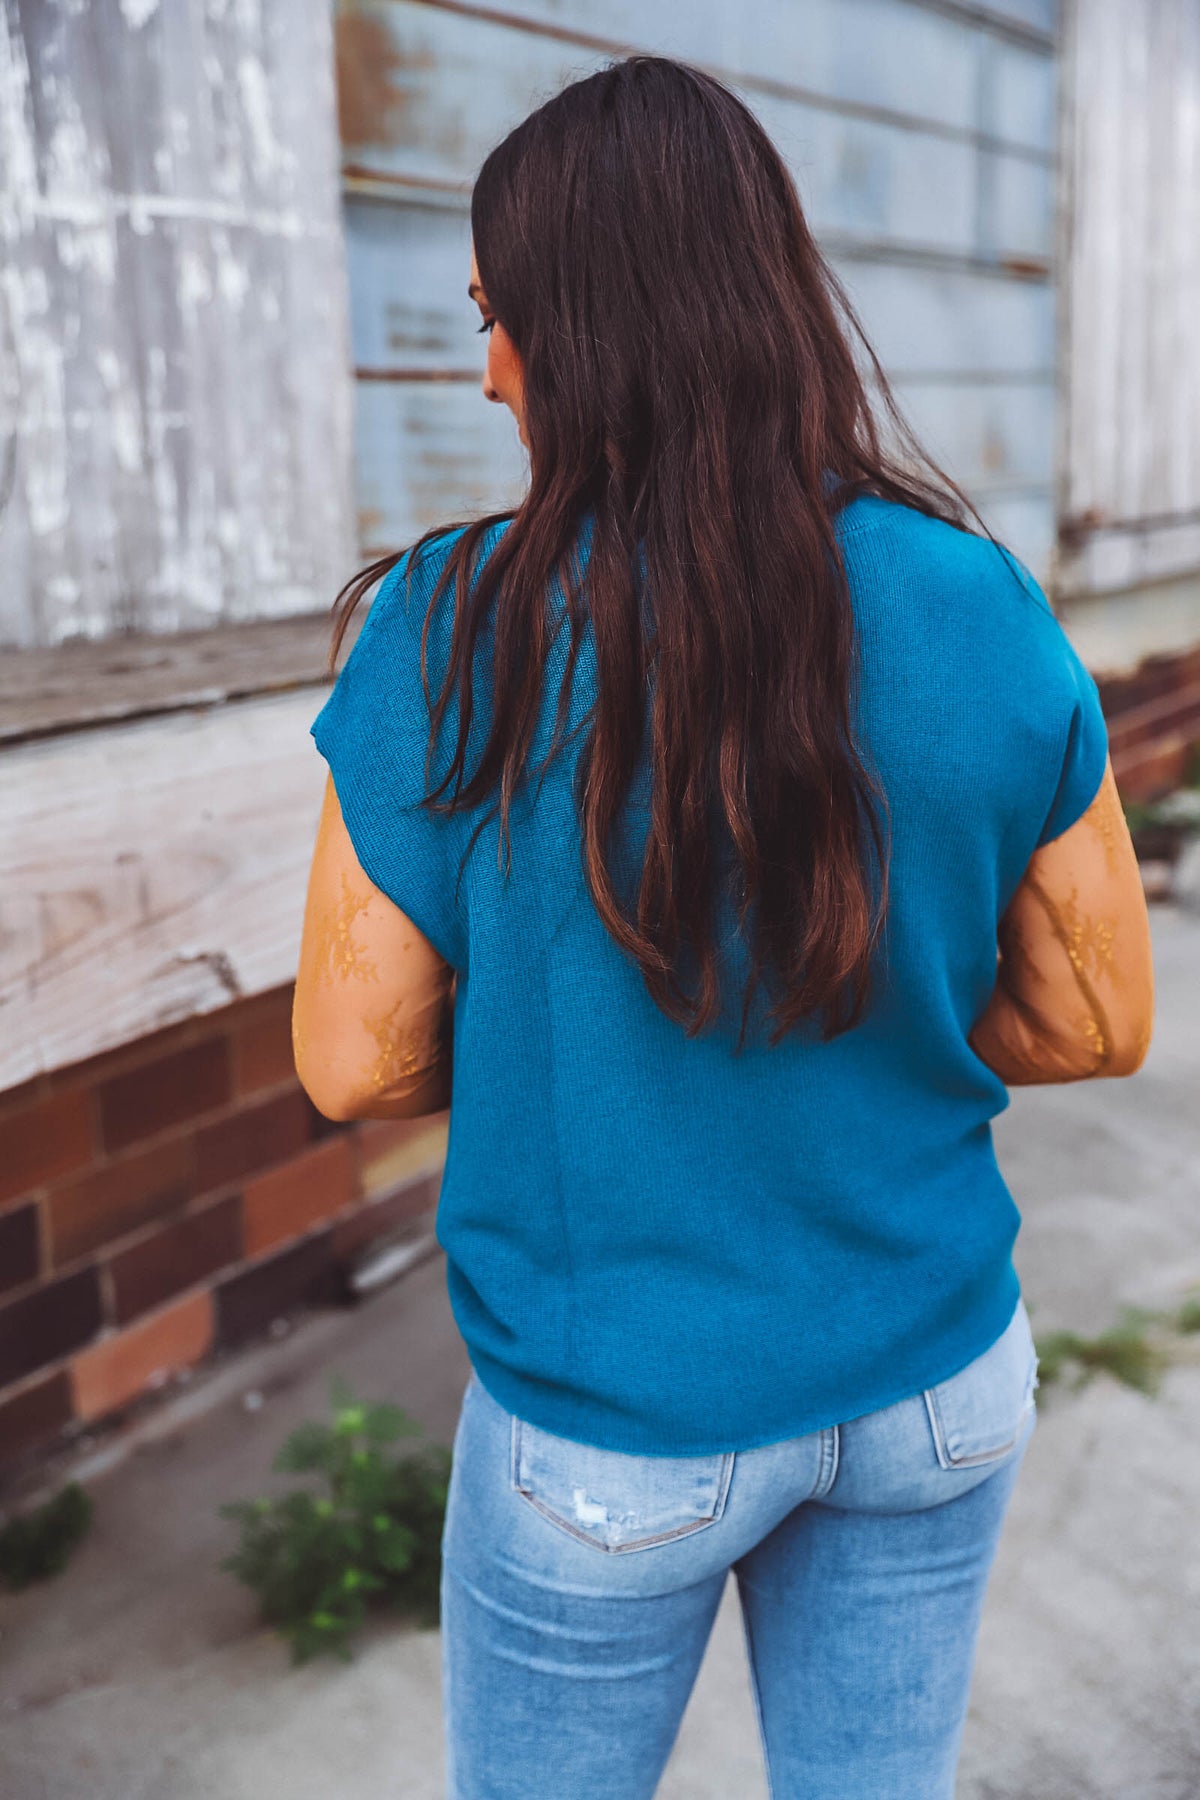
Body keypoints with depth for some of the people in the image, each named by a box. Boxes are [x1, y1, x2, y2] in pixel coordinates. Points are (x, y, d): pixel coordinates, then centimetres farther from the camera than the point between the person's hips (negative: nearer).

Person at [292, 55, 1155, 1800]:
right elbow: (1099, 1018, -4)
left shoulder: (455, 635, -20)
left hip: (617, 1427, -2)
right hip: (935, 1384, 3)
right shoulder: (986, 612, -11)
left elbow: (354, 1060, -13)